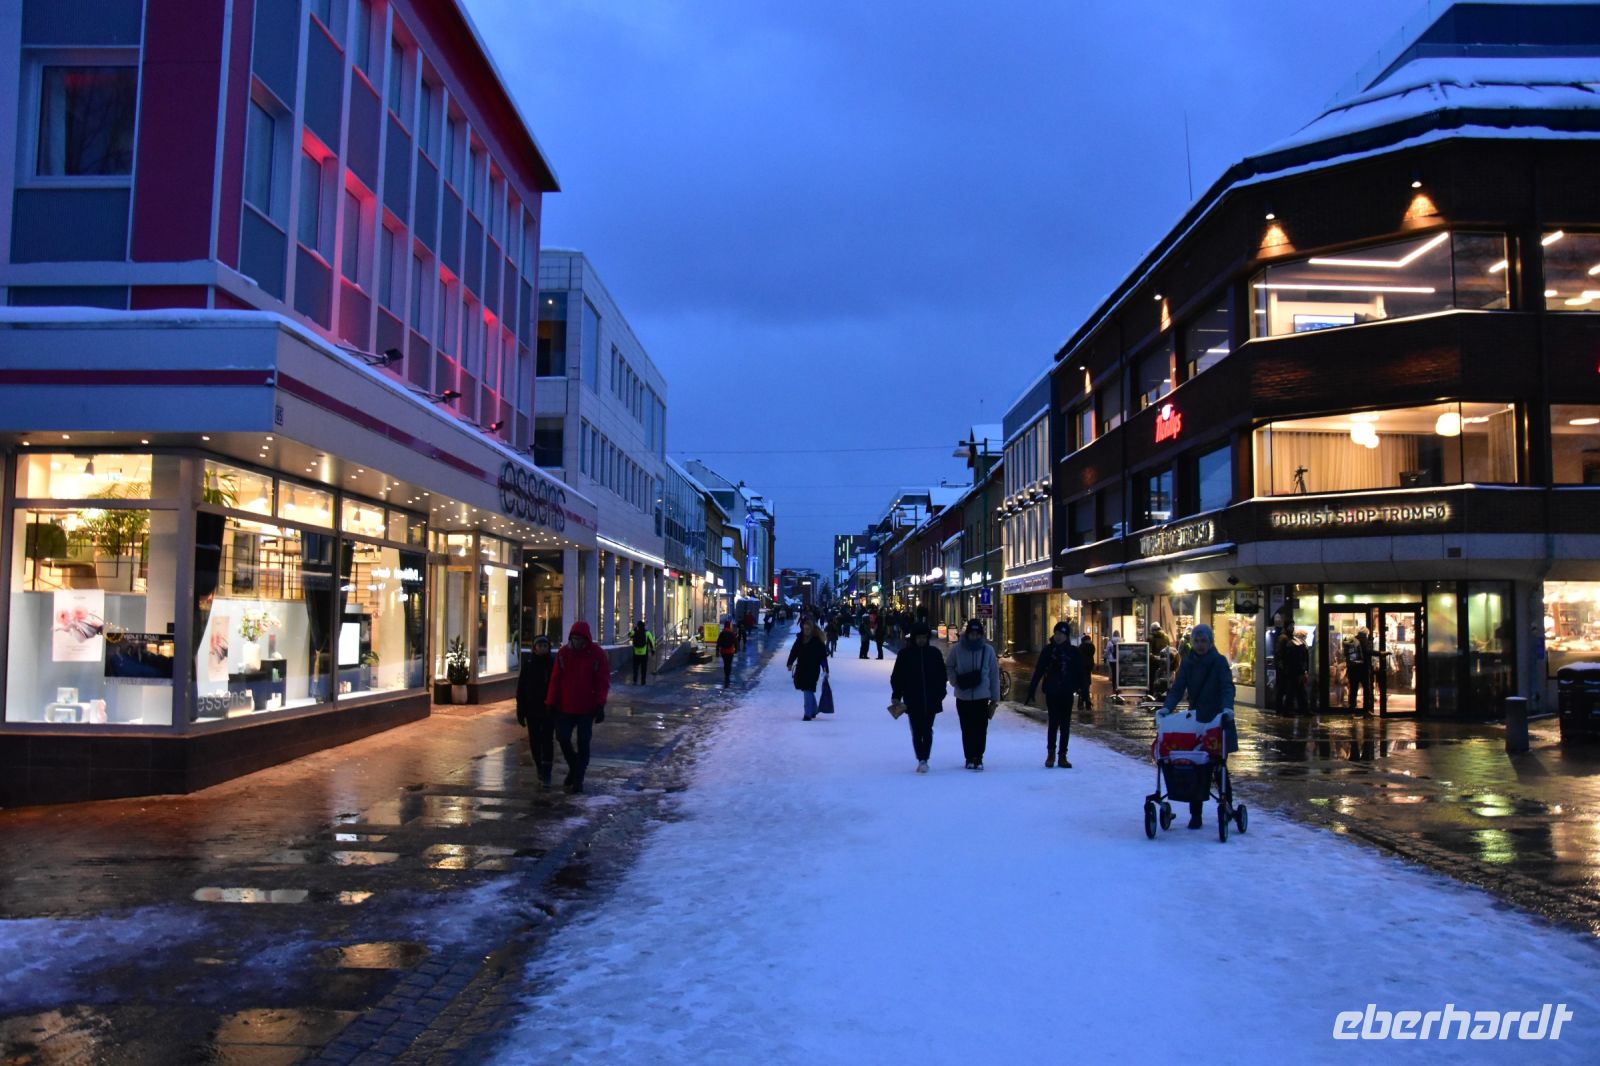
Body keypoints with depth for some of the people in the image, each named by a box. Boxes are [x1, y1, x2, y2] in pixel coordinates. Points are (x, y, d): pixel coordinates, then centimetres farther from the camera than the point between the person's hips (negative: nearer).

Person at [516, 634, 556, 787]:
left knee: (547, 741, -7)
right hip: (532, 710, 2)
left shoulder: (554, 664, -3)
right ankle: (540, 771, 25)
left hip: (549, 710, -2)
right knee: (534, 741, 8)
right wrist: (521, 712, 0)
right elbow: (521, 689, 3)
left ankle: (546, 775, -7)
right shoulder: (528, 664, 1)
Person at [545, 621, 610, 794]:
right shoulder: (563, 653, -1)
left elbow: (603, 682, -7)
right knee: (563, 738, 3)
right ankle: (574, 768, 28)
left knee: (583, 744, 3)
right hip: (565, 707, 2)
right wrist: (551, 703, -1)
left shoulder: (597, 654, -7)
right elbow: (555, 680, 2)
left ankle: (578, 779, 13)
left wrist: (600, 706, -13)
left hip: (587, 708, -2)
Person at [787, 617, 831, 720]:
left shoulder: (817, 640, -9)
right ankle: (813, 711, 33)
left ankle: (808, 714, -9)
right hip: (801, 668, 6)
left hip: (813, 669, -6)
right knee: (808, 690, 16)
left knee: (808, 690, -12)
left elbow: (823, 655, -8)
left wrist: (825, 669, -9)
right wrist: (790, 663, 4)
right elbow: (794, 651, 11)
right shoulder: (800, 638, 4)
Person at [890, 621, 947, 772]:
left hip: (931, 700, 1)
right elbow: (896, 676, 3)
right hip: (912, 701, -1)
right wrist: (897, 696, -2)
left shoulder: (934, 653, 5)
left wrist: (940, 694, 9)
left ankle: (924, 760, 1)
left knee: (927, 731, -1)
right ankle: (921, 760, 8)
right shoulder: (905, 654, 1)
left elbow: (941, 675, 13)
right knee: (917, 732, 1)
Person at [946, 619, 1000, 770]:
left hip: (982, 697, 0)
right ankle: (970, 758, 18)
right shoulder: (957, 649, -2)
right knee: (967, 730, 7)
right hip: (963, 697, 1)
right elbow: (948, 667, 11)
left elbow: (994, 675, 3)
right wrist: (955, 680, -8)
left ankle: (978, 758, 2)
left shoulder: (988, 650, -1)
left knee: (981, 729, -5)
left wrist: (995, 698, 3)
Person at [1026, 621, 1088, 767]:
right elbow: (1038, 671, -2)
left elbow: (1079, 671, 0)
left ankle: (1063, 755, 13)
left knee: (1065, 725, 6)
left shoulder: (1073, 652, 2)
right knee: (1053, 723, -2)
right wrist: (1031, 691, -6)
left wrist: (1080, 687, -14)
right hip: (1052, 692, -1)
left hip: (1067, 693, 2)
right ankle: (1050, 753, 11)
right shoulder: (1048, 650, -1)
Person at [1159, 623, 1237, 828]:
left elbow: (1227, 687, -17)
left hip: (1218, 720, -3)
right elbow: (1178, 688, -2)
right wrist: (1167, 707, -19)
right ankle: (1195, 815, 2)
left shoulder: (1219, 661, -6)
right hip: (1195, 720, 3)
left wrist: (1227, 707, -35)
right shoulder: (1188, 663, 4)